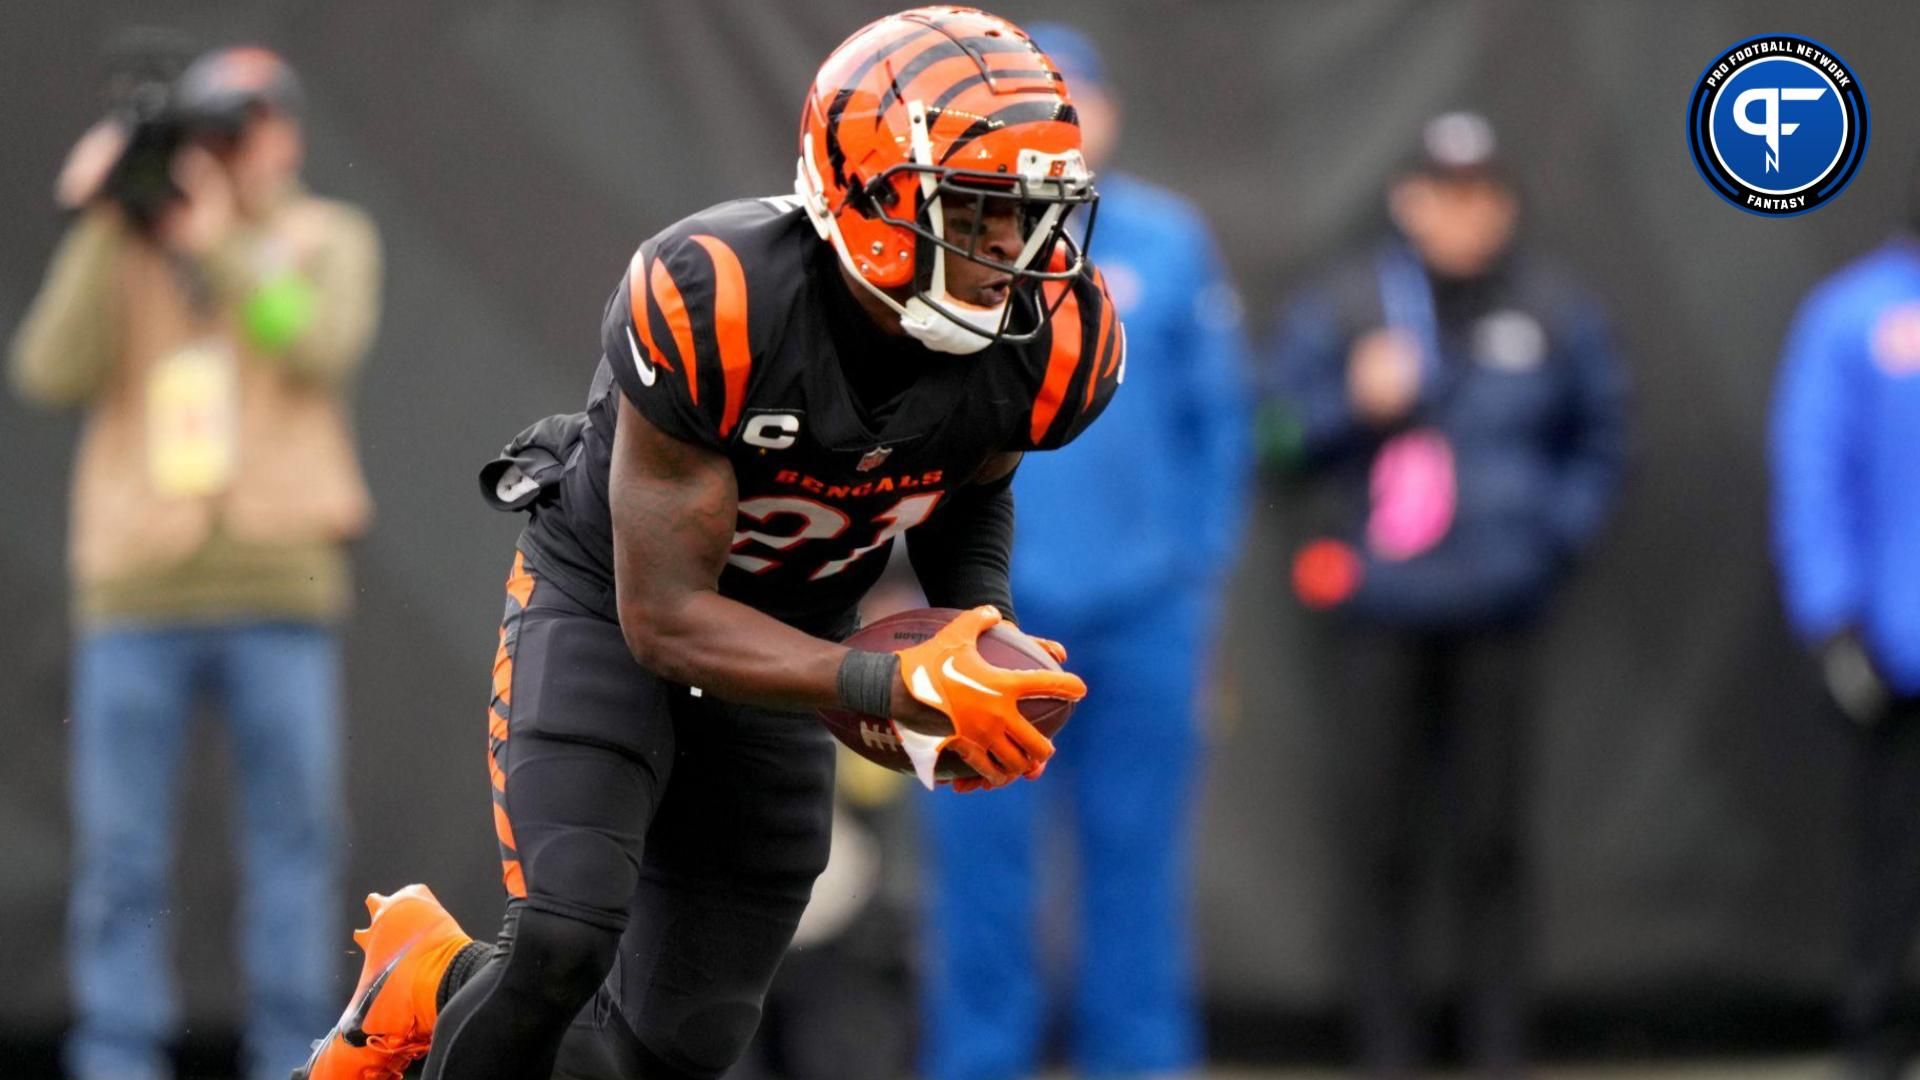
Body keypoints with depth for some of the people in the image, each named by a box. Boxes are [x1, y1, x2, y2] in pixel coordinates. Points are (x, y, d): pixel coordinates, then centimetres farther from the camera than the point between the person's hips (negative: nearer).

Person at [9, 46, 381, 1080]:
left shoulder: (329, 242, 10)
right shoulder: (121, 252, 10)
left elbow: (320, 349, -10)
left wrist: (217, 242, -13)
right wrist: (99, 228, -9)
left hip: (278, 591, 0)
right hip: (135, 593, 1)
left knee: (295, 832, 0)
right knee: (119, 851, -2)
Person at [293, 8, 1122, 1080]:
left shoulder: (1051, 342, -20)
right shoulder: (713, 304, -35)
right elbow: (666, 620, -29)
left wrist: (980, 622, -13)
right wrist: (896, 686, -38)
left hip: (788, 631, 5)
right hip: (609, 597, -5)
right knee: (564, 946, -26)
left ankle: (435, 982, 29)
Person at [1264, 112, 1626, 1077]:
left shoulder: (1555, 317, 6)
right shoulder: (1338, 309, 3)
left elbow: (1599, 442, 15)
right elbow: (1288, 434, 5)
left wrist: (1555, 528, 0)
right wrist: (1358, 404, -14)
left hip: (1496, 614, 1)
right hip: (1376, 617, -1)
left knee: (1493, 841, 3)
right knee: (1379, 842, 0)